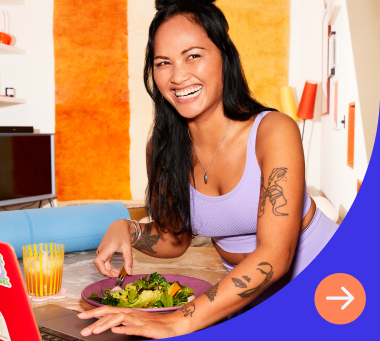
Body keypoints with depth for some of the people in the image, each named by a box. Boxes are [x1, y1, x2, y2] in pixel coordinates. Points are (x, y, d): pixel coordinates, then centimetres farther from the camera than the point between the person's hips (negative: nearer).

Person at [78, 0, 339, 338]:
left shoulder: (273, 131, -21)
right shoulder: (161, 148, -7)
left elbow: (275, 256, -29)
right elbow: (175, 239, 6)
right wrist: (127, 230, -16)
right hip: (246, 296, 4)